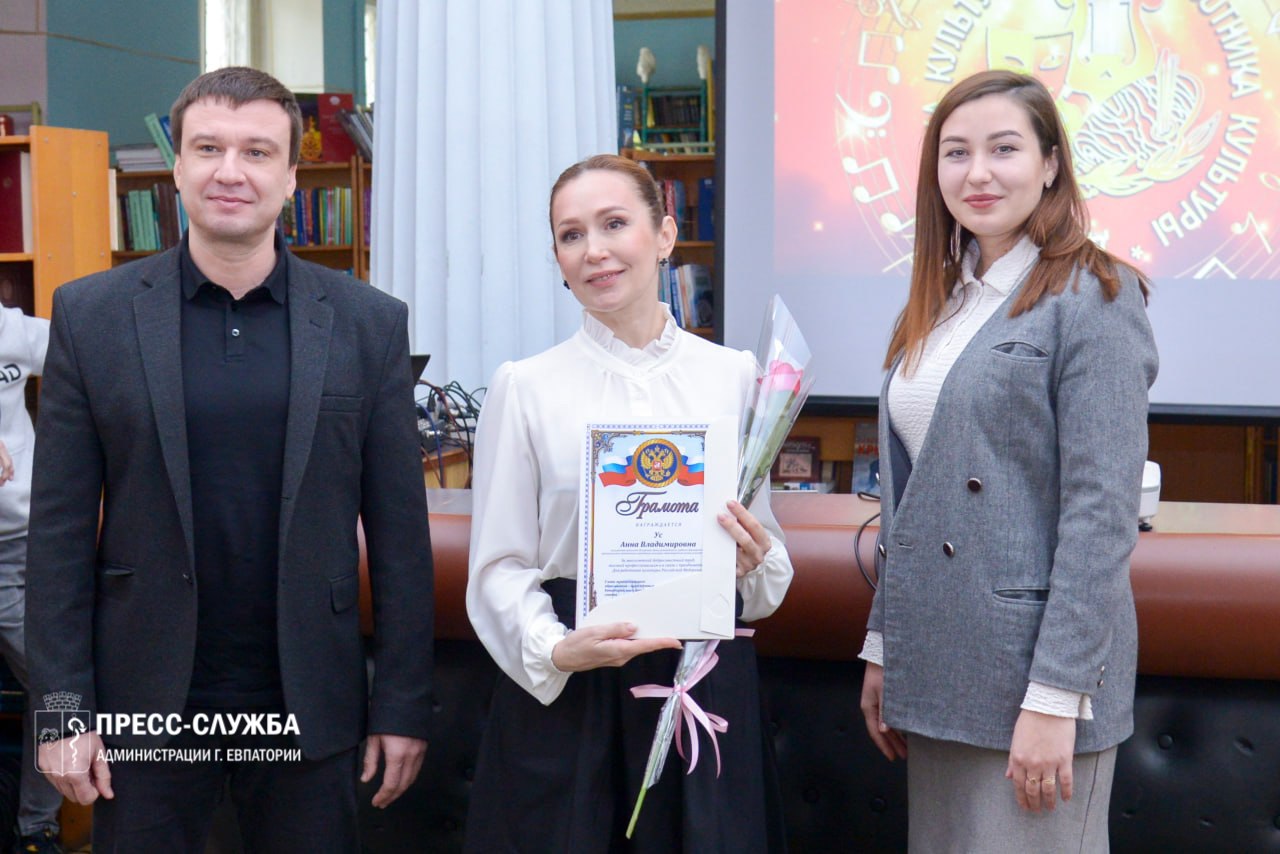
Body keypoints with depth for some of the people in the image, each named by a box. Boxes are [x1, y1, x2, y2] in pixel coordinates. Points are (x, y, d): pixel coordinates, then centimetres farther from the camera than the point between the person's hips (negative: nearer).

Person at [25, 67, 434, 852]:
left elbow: (399, 531, 0)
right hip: (145, 703, 0)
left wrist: (404, 706, 0)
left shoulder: (370, 323, -1)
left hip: (308, 706, 0)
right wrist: (62, 706, -3)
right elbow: (61, 528, 0)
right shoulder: (91, 315, -1)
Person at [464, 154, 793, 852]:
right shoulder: (524, 387, -1)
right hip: (562, 693, -1)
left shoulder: (733, 376, 4)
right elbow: (499, 566, -2)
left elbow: (772, 575, 11)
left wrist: (755, 560, -10)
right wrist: (556, 649, -18)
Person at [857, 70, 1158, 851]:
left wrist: (1055, 694, -18)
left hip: (1032, 670, -7)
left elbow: (1103, 512, -15)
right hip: (936, 669, 7)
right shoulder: (940, 302, 12)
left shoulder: (1092, 299, -9)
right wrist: (884, 647, 14)